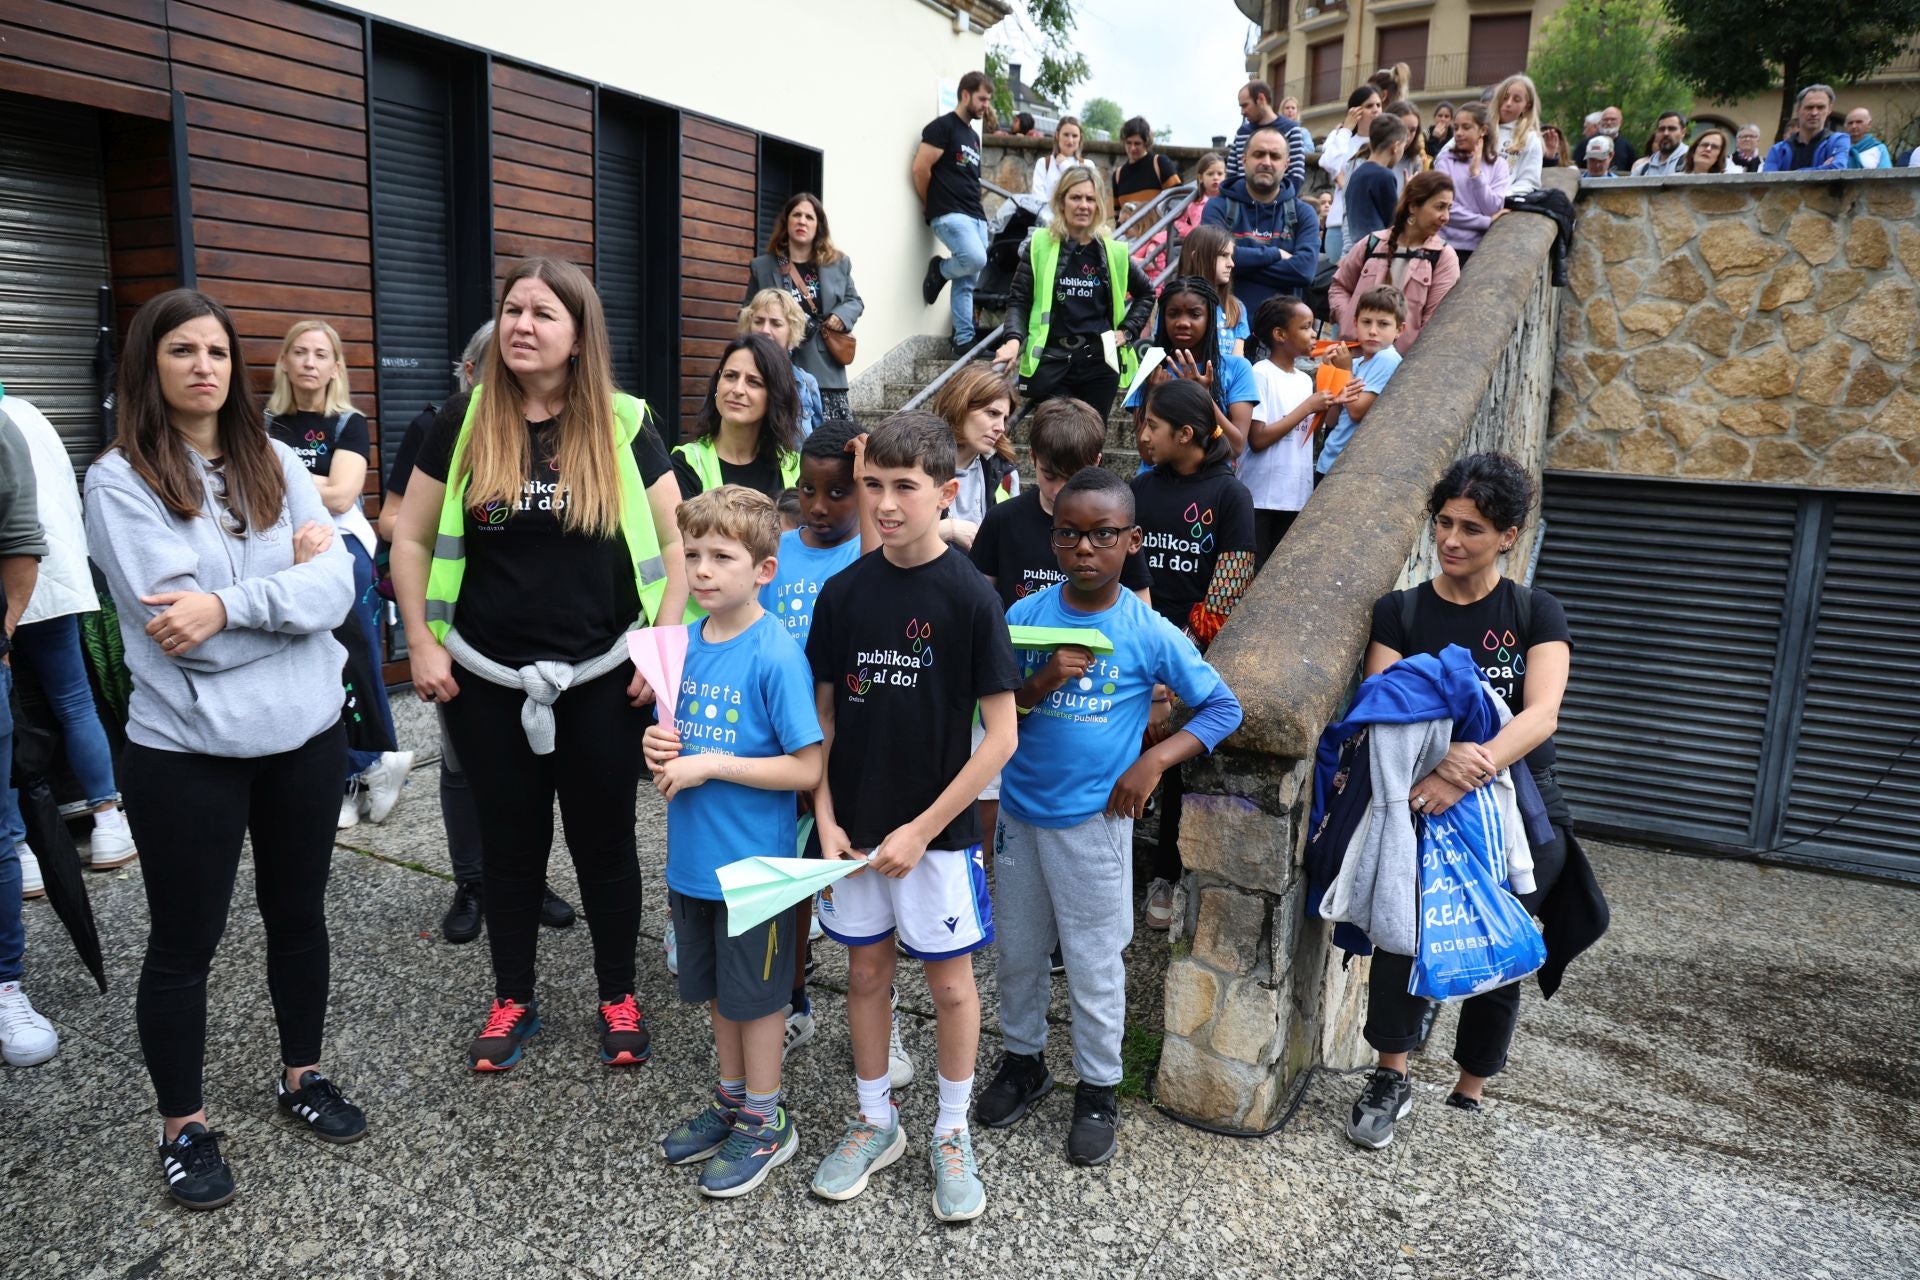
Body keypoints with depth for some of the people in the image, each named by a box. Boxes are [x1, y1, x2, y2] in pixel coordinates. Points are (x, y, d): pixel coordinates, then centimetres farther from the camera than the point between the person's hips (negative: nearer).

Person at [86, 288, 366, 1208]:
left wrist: (228, 605, -21)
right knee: (185, 940, 10)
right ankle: (183, 1124, 29)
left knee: (299, 913, 17)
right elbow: (173, 622, -18)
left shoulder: (277, 465, 4)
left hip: (305, 731, 4)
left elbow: (337, 587, -8)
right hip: (187, 749, -3)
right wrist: (290, 576, -10)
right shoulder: (119, 480, -7)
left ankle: (301, 1075, 37)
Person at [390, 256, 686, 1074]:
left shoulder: (623, 428, -3)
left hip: (601, 680, -1)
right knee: (509, 844, 14)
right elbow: (411, 540, 6)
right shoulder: (464, 424, 0)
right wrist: (422, 644, 0)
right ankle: (512, 1000, 32)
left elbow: (676, 543, -1)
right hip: (487, 681, 1)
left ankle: (618, 998, 29)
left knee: (605, 842, 11)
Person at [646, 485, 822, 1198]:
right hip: (693, 857, 7)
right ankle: (731, 1100, 41)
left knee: (756, 994, 11)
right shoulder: (685, 642, 1)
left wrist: (710, 764, -21)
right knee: (716, 987, 22)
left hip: (753, 862, -6)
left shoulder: (776, 656, -20)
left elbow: (808, 769, -21)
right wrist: (659, 748, -8)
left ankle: (765, 1123, 30)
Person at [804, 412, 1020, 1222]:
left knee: (950, 981, 10)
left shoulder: (970, 596, -14)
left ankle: (952, 1134, 31)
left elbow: (1000, 736, -13)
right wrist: (826, 819, -4)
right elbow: (823, 714, 5)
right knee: (865, 971, 16)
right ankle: (875, 1122, 36)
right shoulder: (843, 591, -3)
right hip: (854, 827, 4)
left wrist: (921, 830, -14)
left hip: (937, 830, -3)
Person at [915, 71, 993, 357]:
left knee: (967, 282, 4)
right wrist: (931, 204, -1)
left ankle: (964, 341, 6)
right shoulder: (943, 126, -4)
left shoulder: (973, 136, 22)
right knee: (976, 258, -27)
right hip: (950, 214, -8)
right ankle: (939, 271, 2)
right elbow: (920, 168, -10)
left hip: (976, 215, 8)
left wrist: (977, 206, 14)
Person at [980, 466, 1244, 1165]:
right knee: (1017, 951, 18)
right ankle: (1022, 1061, 40)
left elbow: (1222, 707, -2)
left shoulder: (1149, 632, -10)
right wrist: (1040, 682, -20)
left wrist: (1152, 762, -13)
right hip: (1020, 812, 3)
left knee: (1094, 964, 8)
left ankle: (1097, 1090, 29)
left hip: (1094, 820, -3)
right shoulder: (1025, 617, -4)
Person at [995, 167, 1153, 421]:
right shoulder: (1039, 245, 0)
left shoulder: (1114, 251, 6)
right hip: (1050, 362, -2)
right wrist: (1014, 339, -17)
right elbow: (1018, 300, 0)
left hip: (1100, 362, 2)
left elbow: (1146, 293, 22)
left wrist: (1128, 331, 10)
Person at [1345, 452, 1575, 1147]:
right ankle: (1391, 1076, -5)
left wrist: (1474, 768, -28)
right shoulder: (1400, 611, 6)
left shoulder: (1536, 614, 4)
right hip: (1422, 801, 0)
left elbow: (1541, 714, -11)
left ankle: (1470, 1094, 17)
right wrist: (1443, 754, -27)